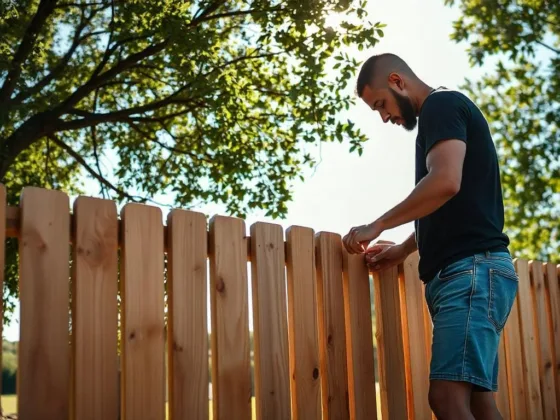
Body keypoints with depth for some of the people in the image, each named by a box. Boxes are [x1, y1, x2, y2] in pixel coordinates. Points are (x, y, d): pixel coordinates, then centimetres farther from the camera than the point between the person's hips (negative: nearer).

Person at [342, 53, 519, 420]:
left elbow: (446, 182, -22)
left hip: (470, 268, -10)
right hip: (467, 270, 10)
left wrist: (377, 226, -12)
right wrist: (404, 250, 30)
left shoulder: (442, 105, -3)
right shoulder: (446, 113, 26)